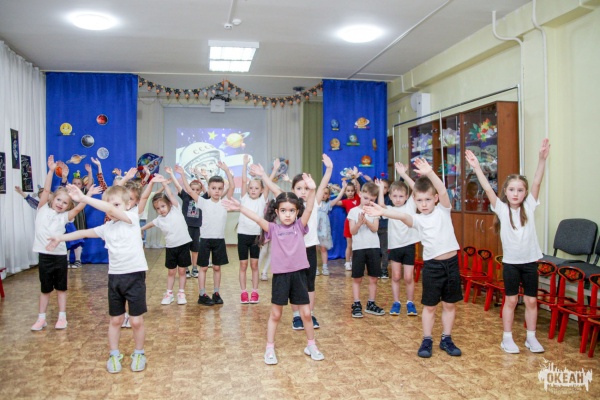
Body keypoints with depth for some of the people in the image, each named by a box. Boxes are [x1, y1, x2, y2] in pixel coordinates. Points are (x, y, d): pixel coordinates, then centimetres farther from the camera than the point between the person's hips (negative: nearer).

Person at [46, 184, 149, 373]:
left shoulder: (132, 217, -9)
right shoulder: (106, 228, 8)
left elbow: (112, 210, -24)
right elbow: (85, 232, 22)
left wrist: (83, 198, -29)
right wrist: (60, 238, 25)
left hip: (134, 274, -5)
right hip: (114, 276, 5)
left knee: (136, 321, 2)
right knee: (115, 320, 13)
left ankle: (139, 353, 23)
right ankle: (114, 354, 30)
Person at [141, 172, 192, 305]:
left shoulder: (176, 210, -6)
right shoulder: (159, 220, 3)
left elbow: (170, 195, -15)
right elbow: (148, 225, 20)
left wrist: (164, 182, -21)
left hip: (183, 245, -3)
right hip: (171, 247, 3)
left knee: (182, 271, 6)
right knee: (171, 271, 11)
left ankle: (181, 293, 16)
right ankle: (169, 293, 22)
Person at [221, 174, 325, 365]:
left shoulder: (299, 226, 1)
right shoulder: (273, 228, 0)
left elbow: (309, 209, -14)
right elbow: (257, 218, -14)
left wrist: (311, 190, -30)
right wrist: (240, 208, -28)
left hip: (299, 274, 1)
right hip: (280, 275, -1)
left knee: (306, 313, 10)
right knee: (275, 314, 11)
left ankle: (311, 345, 29)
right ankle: (270, 348, 24)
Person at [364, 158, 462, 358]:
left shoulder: (443, 210, -1)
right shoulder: (417, 219, -2)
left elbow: (443, 192, -19)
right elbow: (402, 216, -22)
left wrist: (430, 173, -35)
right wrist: (382, 212, -42)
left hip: (451, 262, 1)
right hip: (432, 265, -1)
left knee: (450, 304, 11)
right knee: (429, 305, 7)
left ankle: (446, 339, 24)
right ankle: (427, 340, 18)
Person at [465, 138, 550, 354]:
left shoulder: (529, 207, -3)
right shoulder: (502, 209, -6)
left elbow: (536, 183, -14)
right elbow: (488, 188, -17)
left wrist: (542, 159, -25)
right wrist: (477, 168, -28)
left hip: (530, 261, 2)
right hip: (510, 261, -1)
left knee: (531, 301, 9)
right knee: (511, 300, 6)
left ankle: (531, 338, 23)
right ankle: (507, 338, 17)